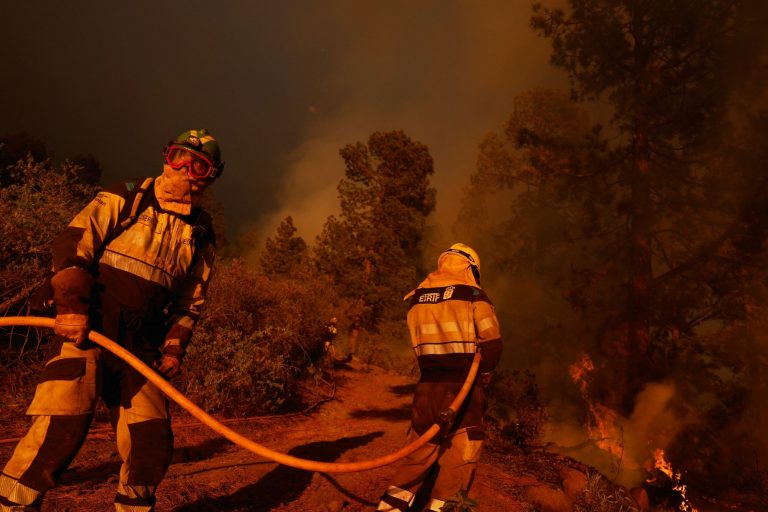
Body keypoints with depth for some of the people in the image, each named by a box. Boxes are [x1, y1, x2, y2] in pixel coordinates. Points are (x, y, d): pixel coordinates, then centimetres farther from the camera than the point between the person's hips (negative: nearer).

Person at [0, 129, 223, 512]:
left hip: (140, 346, 4)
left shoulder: (201, 236, 11)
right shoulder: (125, 199, 1)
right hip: (83, 327, -4)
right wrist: (71, 303, -17)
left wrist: (175, 346, 5)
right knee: (63, 424, -17)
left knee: (152, 441, 4)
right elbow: (72, 243, -6)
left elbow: (190, 302, 16)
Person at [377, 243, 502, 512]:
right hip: (463, 386, -4)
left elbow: (419, 343, 9)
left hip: (428, 384, 4)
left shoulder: (416, 298, 8)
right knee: (460, 452, 10)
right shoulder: (473, 295, -6)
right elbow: (492, 344, -7)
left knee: (422, 448, 17)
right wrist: (484, 371, 9)